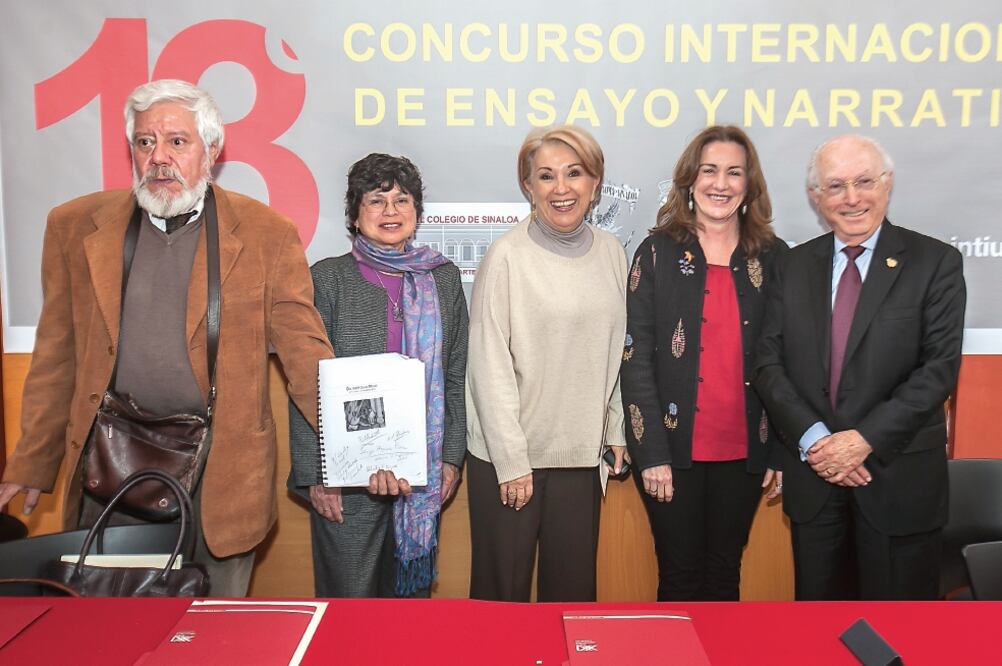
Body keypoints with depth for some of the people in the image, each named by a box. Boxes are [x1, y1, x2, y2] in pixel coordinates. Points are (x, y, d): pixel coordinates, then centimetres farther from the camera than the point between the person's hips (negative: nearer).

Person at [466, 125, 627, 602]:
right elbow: (490, 365, -11)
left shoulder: (611, 253, 5)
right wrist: (511, 460, -11)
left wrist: (617, 430, 9)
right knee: (504, 590, 8)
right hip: (509, 455, -4)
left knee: (574, 590, 14)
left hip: (581, 454, 4)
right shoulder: (508, 256, -10)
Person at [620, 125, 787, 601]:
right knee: (680, 575, 9)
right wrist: (651, 452, -10)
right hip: (673, 449, -2)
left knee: (725, 575, 15)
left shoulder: (772, 256, 4)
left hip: (742, 451, 2)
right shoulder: (658, 253, -2)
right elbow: (636, 358, -6)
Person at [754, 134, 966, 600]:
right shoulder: (795, 266, 6)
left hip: (900, 479, -2)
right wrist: (812, 439, -12)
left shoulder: (935, 262, -3)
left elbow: (940, 366, -10)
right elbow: (768, 363, 1)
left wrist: (865, 439, -17)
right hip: (813, 475, 3)